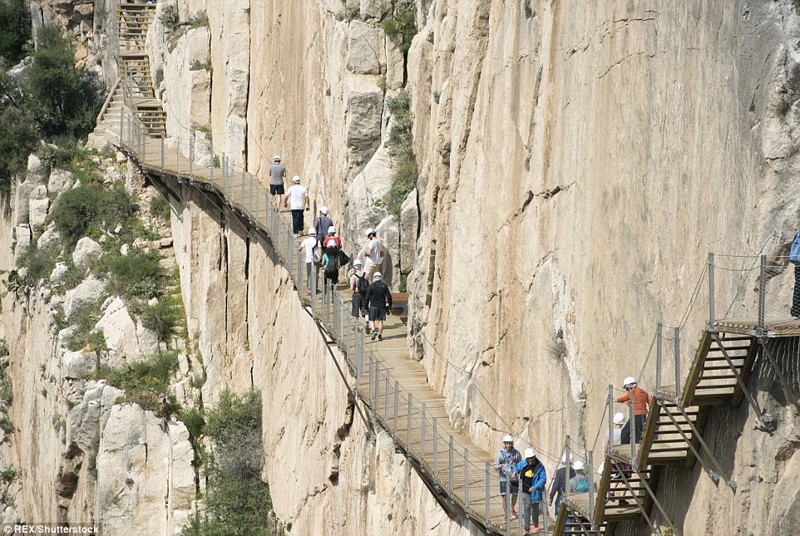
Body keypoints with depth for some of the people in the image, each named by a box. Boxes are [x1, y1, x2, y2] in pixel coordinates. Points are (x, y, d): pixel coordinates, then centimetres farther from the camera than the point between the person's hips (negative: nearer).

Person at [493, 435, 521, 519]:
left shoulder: (516, 453, 0)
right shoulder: (500, 454, -5)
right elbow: (495, 466, -4)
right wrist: (499, 466, -27)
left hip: (515, 478, 2)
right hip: (504, 478, -2)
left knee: (515, 494, 16)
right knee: (505, 497, -5)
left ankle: (512, 509, 43)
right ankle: (505, 514, 6)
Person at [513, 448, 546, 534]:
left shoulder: (539, 467, -11)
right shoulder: (523, 464, 0)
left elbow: (543, 479, -15)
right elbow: (517, 467, 22)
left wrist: (535, 487, -28)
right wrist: (515, 471, -1)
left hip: (535, 492, -1)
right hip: (525, 491, 1)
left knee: (535, 508, 16)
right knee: (526, 508, -7)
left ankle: (536, 525, 38)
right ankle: (527, 528, -6)